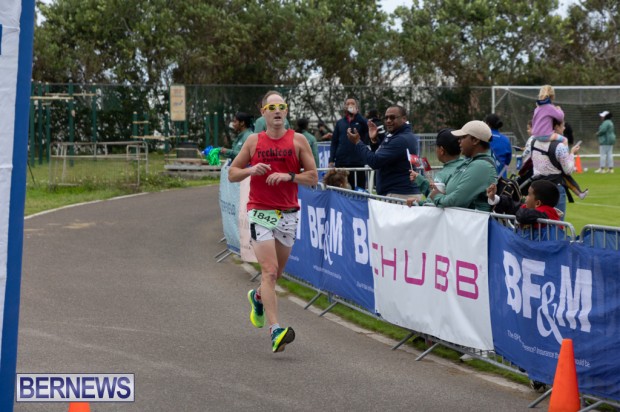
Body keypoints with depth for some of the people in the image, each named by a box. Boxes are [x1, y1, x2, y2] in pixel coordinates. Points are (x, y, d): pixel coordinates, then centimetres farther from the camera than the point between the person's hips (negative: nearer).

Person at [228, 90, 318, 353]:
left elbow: (313, 177, 3)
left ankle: (258, 297, 50)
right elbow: (232, 174, 9)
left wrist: (289, 176, -13)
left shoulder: (298, 141, 4)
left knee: (277, 272, 15)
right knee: (269, 271, -15)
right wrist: (251, 170, -11)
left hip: (288, 214, 2)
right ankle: (275, 331, -22)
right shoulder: (254, 141, 4)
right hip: (260, 213, -2)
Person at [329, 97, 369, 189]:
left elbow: (367, 127, -15)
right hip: (341, 162, 2)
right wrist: (331, 160, 2)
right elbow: (334, 142, 12)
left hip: (358, 162, -2)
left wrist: (356, 114, -18)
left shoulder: (361, 121, 8)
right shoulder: (340, 123, 15)